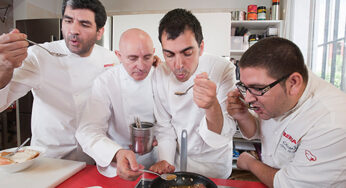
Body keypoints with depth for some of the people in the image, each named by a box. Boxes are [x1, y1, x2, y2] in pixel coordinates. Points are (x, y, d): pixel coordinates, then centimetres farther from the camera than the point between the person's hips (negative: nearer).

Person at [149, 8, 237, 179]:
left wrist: (212, 106, -42)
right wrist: (165, 160, -14)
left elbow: (225, 136, -24)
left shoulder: (223, 70, -21)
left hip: (213, 162, -2)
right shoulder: (159, 75, -11)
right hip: (178, 159, 3)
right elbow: (164, 126, -2)